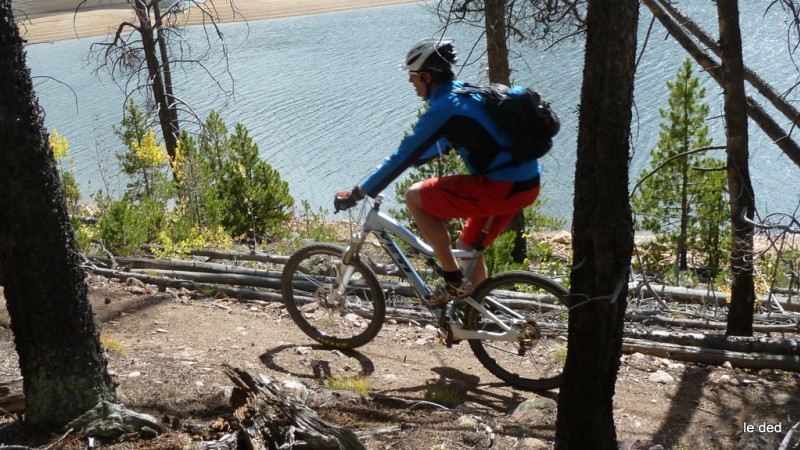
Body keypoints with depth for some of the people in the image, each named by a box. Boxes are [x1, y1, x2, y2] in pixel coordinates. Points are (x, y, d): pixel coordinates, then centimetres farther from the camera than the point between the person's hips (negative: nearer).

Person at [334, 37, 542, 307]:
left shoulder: (444, 107, -14)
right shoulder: (466, 93, 15)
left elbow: (404, 157, -14)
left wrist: (356, 194, -8)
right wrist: (413, 159, 34)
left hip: (502, 188, -10)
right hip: (528, 184, 10)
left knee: (415, 197, -4)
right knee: (469, 248, 24)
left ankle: (454, 281, 0)